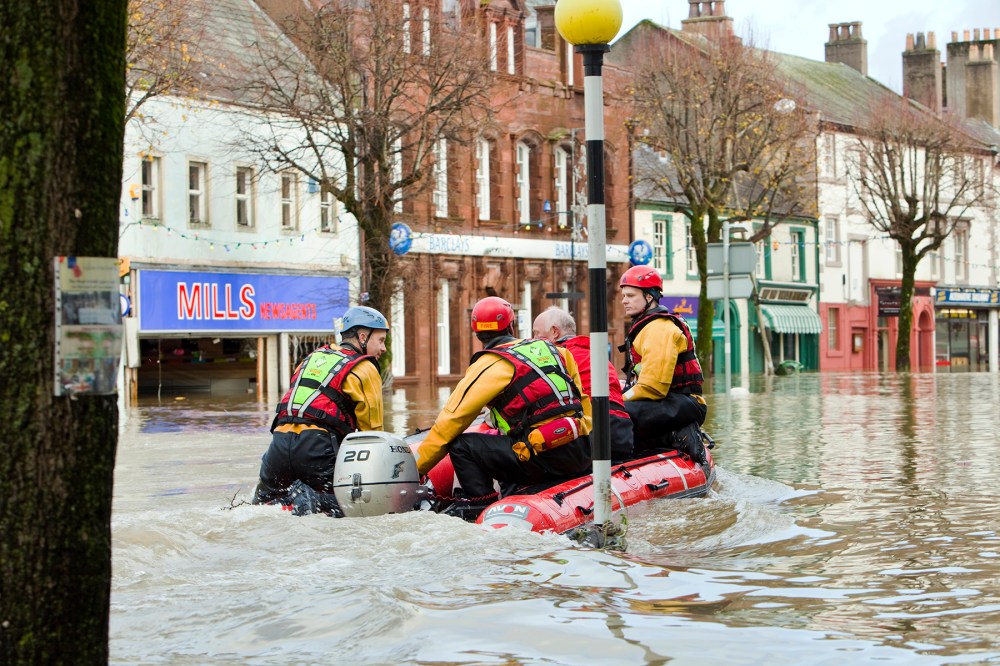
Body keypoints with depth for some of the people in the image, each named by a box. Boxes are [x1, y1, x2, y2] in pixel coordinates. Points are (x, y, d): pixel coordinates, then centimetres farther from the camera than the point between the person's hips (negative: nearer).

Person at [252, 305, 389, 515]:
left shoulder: (312, 358, 25)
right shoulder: (365, 369, 6)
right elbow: (372, 428, 4)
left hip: (280, 438, 6)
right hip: (318, 447, -5)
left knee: (265, 501, 24)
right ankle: (313, 500, -22)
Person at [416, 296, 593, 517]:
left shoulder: (489, 366, -1)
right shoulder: (555, 349, 16)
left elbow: (452, 418, 1)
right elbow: (582, 400, 23)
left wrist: (416, 467, 8)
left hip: (544, 456, -7)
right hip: (581, 456, 7)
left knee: (462, 445, -1)